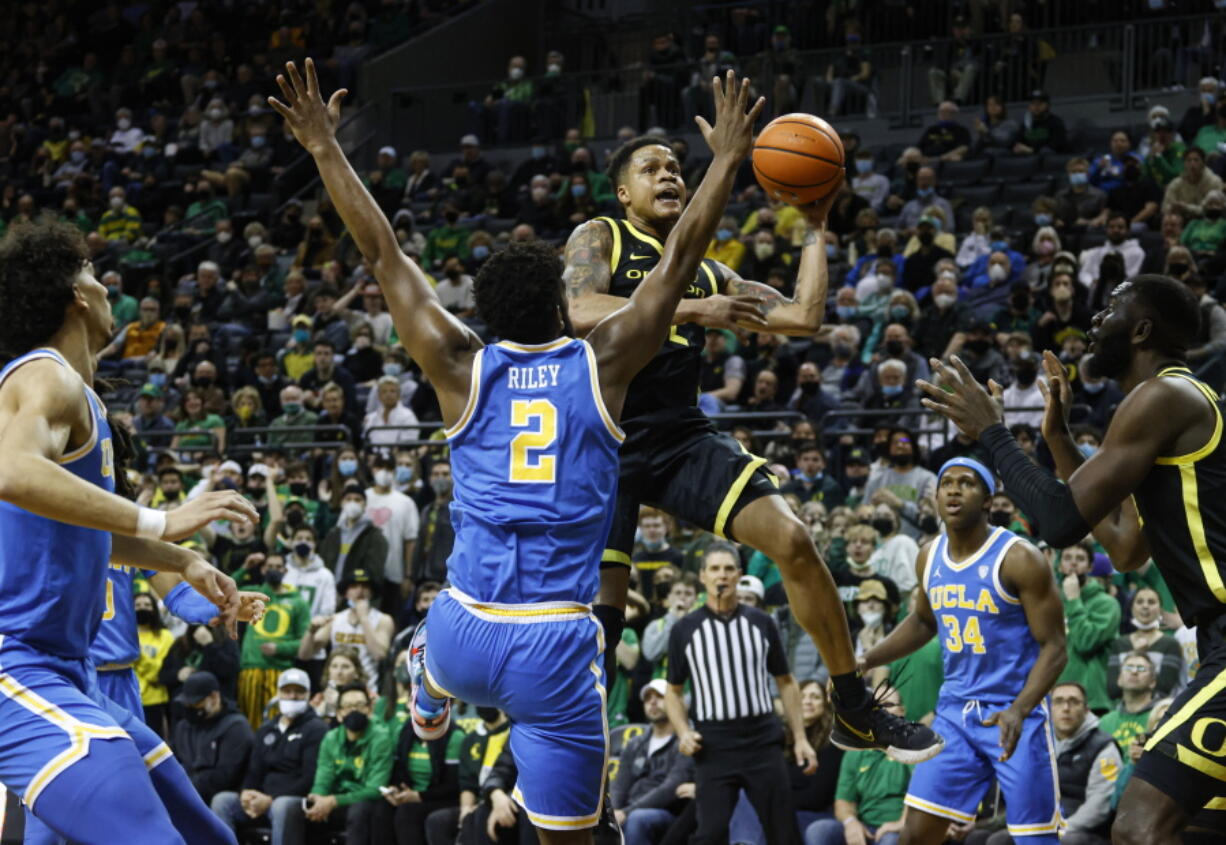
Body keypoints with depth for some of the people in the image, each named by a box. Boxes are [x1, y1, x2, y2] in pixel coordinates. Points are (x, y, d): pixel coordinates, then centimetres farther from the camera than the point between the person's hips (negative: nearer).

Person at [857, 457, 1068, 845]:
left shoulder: (1019, 559, -15)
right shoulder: (929, 558, 5)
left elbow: (1054, 647, -15)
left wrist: (1019, 710, -30)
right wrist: (866, 661, 12)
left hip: (1017, 715, -6)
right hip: (955, 711, 6)